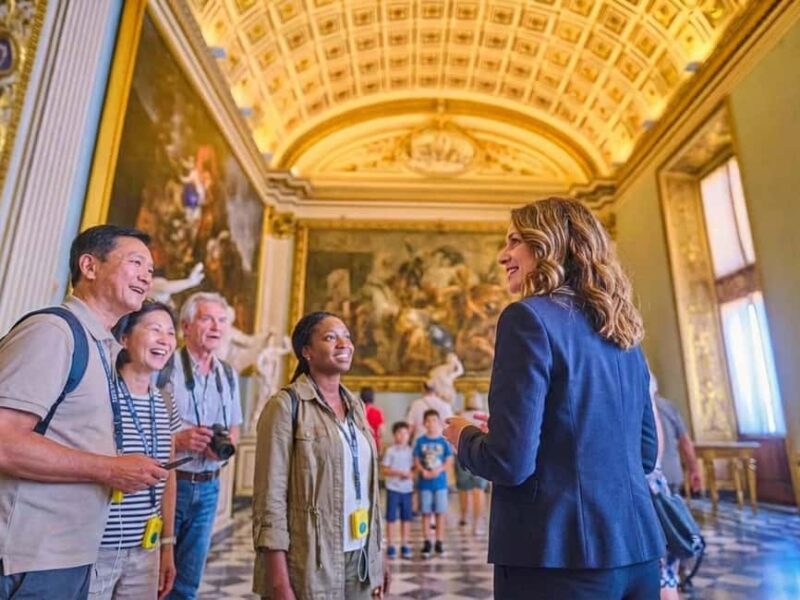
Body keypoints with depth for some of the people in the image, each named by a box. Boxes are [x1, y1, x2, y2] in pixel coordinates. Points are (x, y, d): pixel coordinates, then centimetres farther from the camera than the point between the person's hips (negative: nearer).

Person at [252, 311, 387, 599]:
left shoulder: (355, 406, 8)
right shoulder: (286, 404, -10)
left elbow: (368, 485, 11)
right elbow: (270, 495, -13)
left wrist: (377, 559, 10)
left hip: (358, 560, 6)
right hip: (310, 563, -5)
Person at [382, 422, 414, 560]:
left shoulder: (410, 451, 4)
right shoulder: (390, 451, -5)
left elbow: (413, 468, 9)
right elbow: (385, 470, -5)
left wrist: (411, 474, -13)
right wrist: (399, 472, -17)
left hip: (407, 488, 3)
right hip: (393, 488, -3)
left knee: (406, 517, 8)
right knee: (391, 517, 2)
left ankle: (404, 545, 20)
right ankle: (391, 546, 14)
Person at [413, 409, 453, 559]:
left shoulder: (443, 441, -1)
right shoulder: (420, 441, 0)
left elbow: (449, 460, -2)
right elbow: (416, 460, 0)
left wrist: (439, 469, -16)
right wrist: (423, 471, -16)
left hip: (440, 482, 0)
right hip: (424, 483, 0)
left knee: (440, 512, 6)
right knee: (426, 512, 7)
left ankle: (439, 542, 18)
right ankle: (427, 542, 18)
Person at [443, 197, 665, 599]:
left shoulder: (529, 317, -15)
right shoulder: (620, 333, 8)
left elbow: (510, 461, -20)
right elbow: (646, 454, 14)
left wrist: (464, 437, 0)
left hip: (561, 555, -7)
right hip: (635, 550, 7)